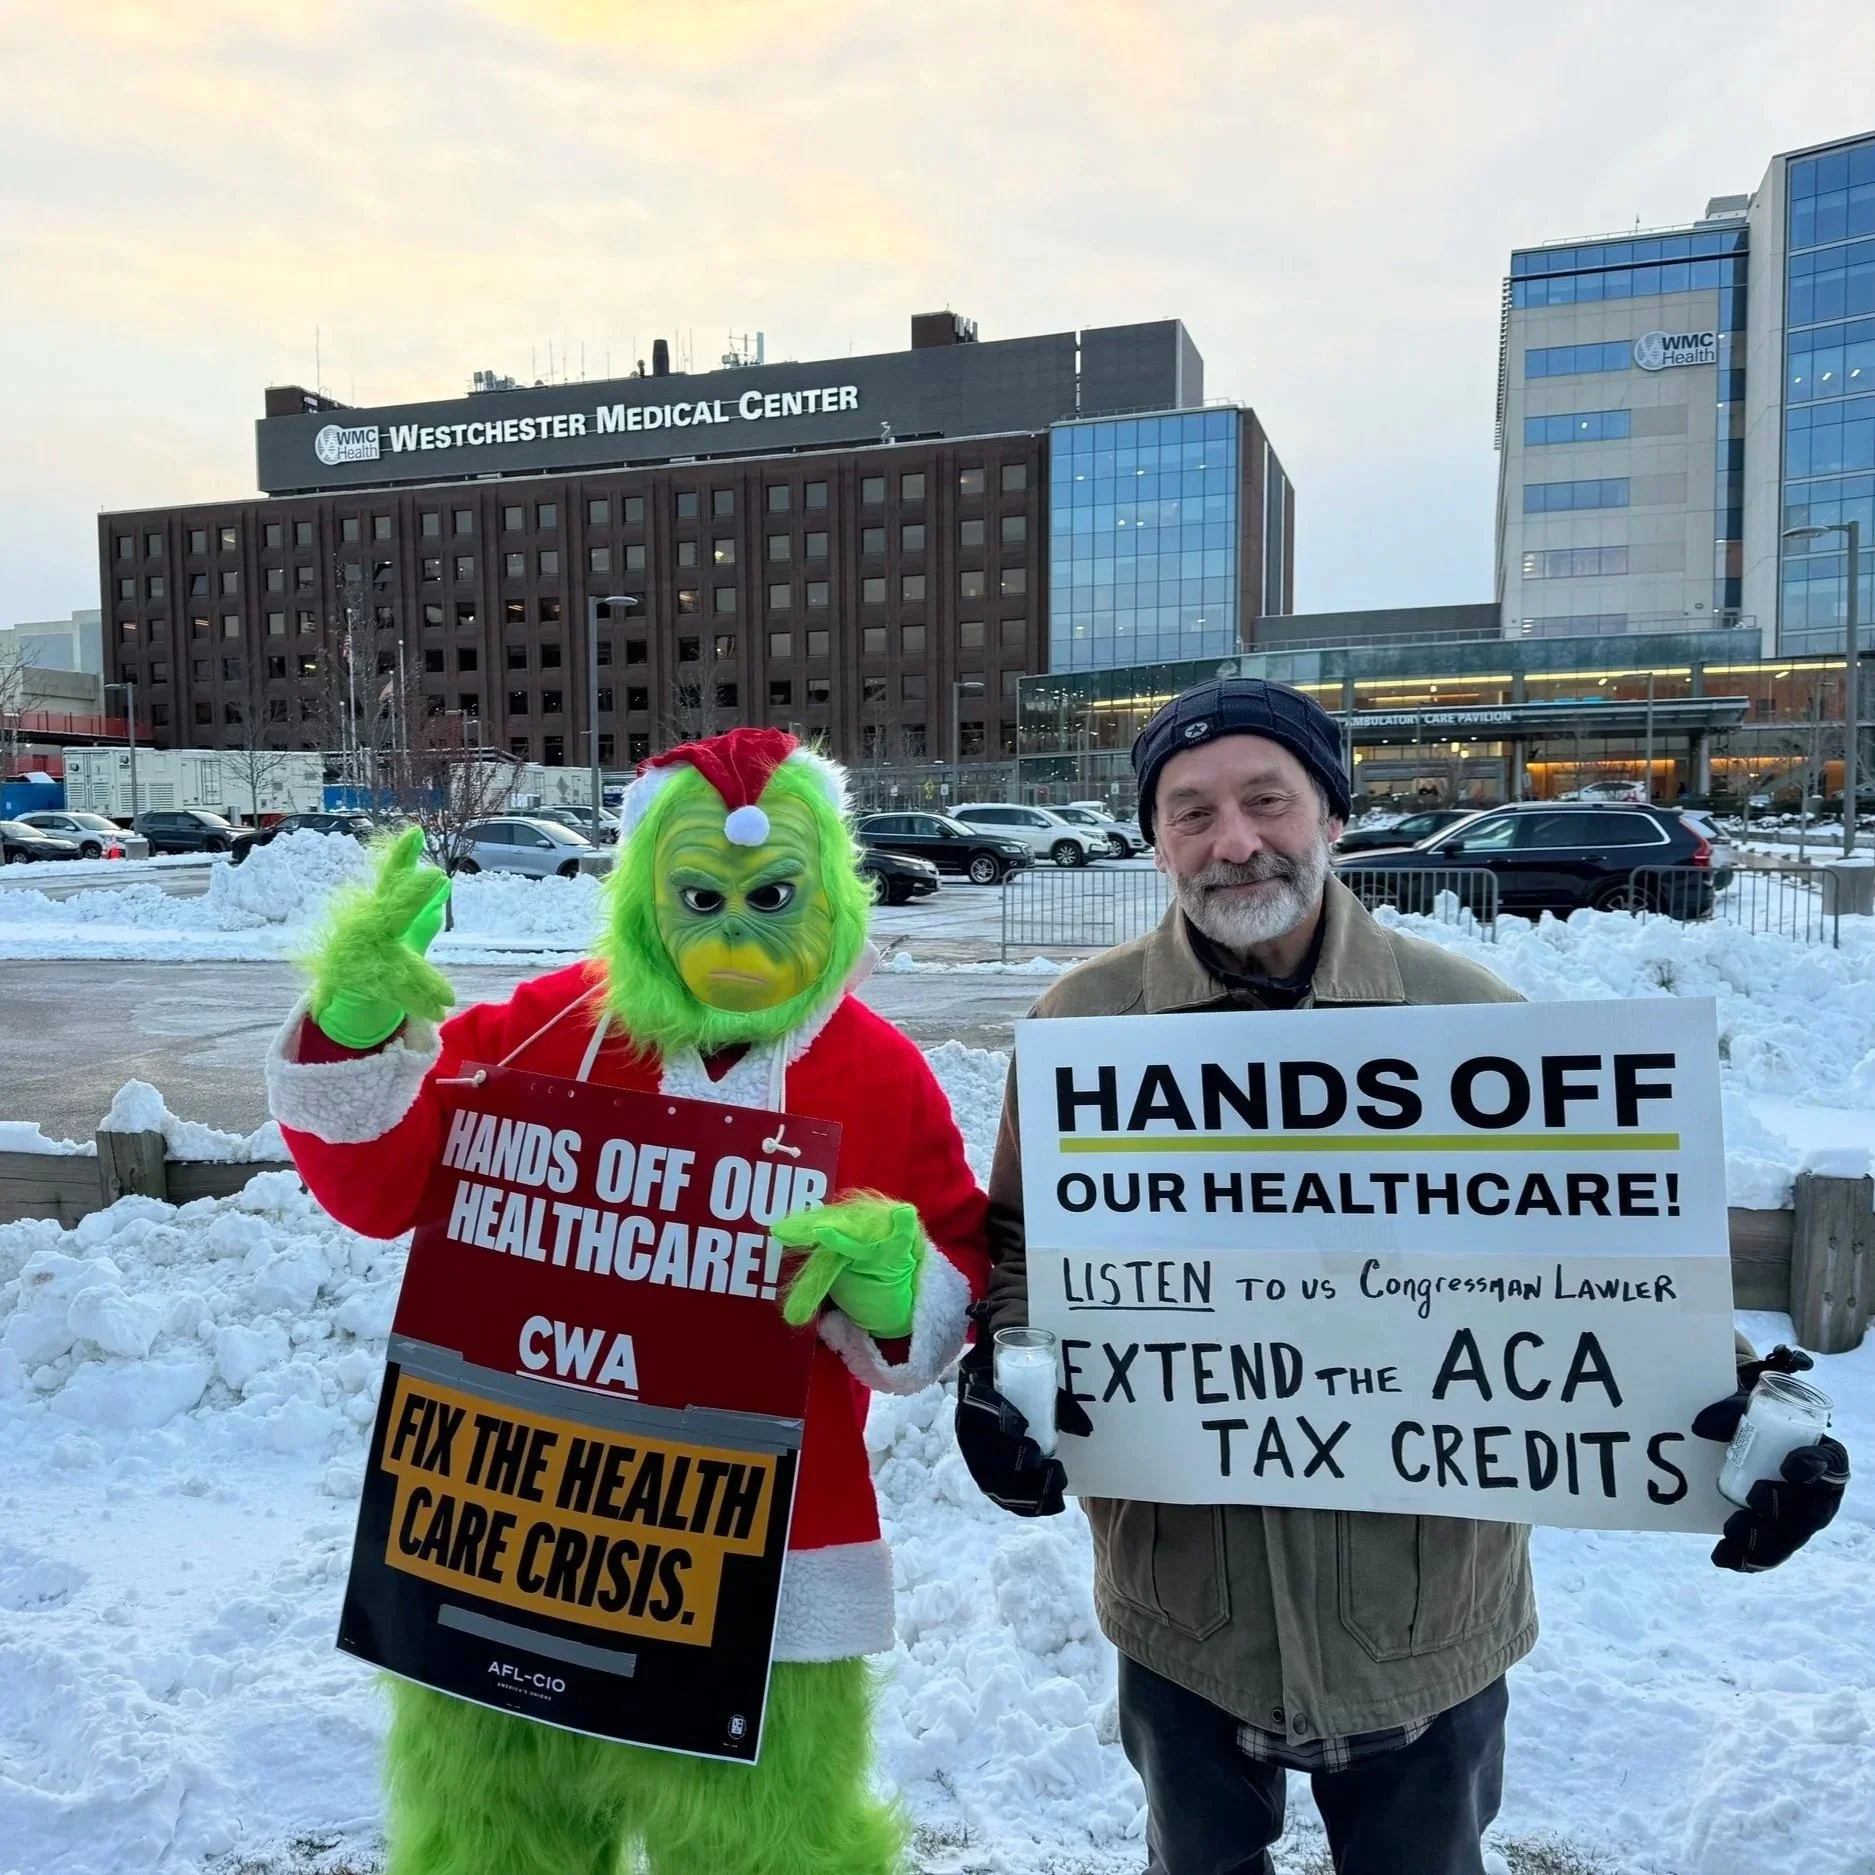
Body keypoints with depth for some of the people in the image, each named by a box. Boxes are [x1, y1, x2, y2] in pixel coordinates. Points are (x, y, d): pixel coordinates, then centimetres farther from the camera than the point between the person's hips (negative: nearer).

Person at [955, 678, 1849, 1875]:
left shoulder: (1469, 1016, -9)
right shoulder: (1082, 1025, -7)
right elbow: (1022, 1249, 3)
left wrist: (1740, 1399, -18)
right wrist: (1001, 1375, -16)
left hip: (1424, 1616, 0)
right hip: (1183, 1609, 1)